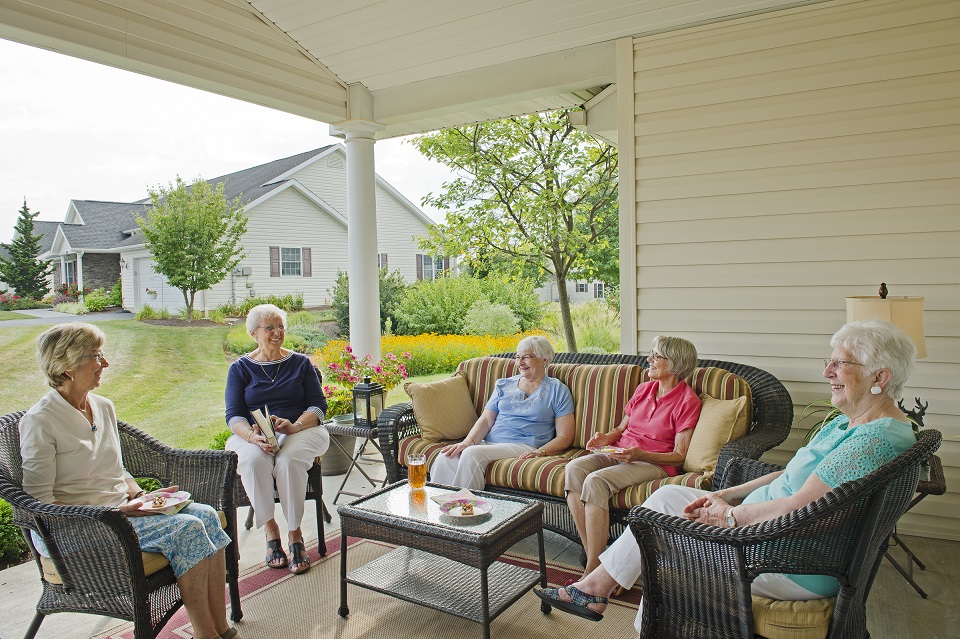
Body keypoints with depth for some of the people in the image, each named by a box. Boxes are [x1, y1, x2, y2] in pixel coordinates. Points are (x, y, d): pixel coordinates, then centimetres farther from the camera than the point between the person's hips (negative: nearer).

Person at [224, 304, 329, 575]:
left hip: (301, 432, 0)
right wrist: (253, 436, -20)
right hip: (252, 436, 1)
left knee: (288, 460, -33)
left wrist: (294, 426, -17)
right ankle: (270, 528, -16)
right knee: (254, 459, -33)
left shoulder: (301, 363, 12)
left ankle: (294, 533, -19)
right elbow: (234, 416, 2)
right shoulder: (240, 368, 11)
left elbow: (319, 406, 4)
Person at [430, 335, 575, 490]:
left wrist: (540, 452, -14)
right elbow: (486, 420, 11)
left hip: (523, 447, -4)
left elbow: (564, 437, 4)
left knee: (472, 454, -33)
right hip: (488, 443, 4)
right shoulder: (503, 385, 21)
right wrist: (468, 441, -9)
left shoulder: (558, 390, 9)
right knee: (444, 458, -26)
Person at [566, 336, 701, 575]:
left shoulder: (687, 401, -5)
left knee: (596, 481, -32)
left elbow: (679, 456, -8)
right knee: (574, 469, -23)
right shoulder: (643, 389, 15)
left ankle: (593, 570, -25)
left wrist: (640, 454, -22)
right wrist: (607, 437, 1)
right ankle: (592, 557, -23)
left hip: (655, 463, -6)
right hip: (620, 453, 7)